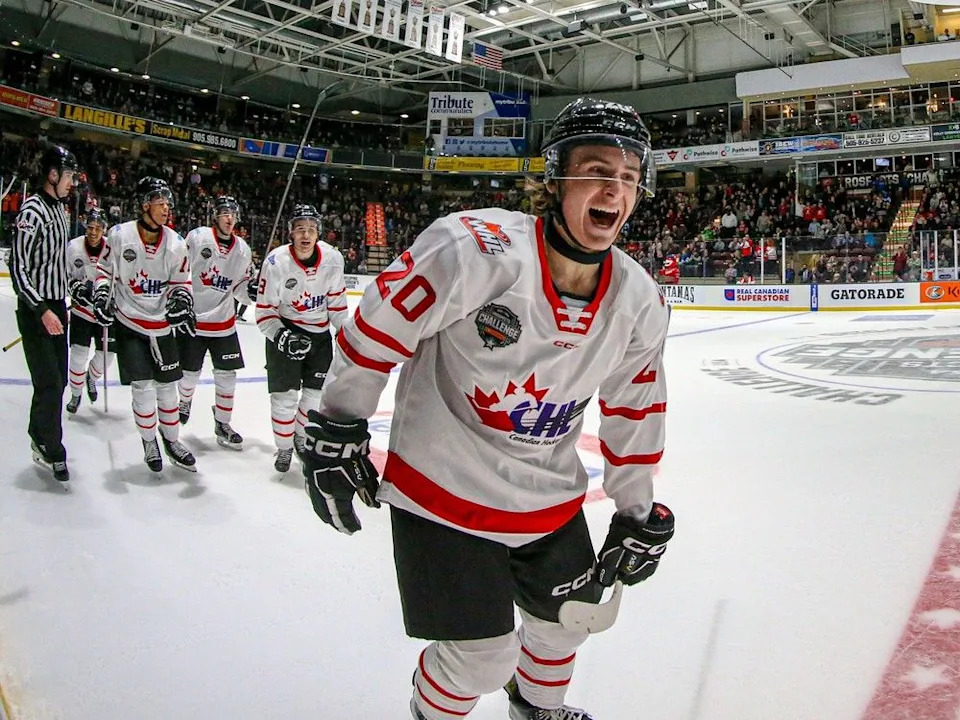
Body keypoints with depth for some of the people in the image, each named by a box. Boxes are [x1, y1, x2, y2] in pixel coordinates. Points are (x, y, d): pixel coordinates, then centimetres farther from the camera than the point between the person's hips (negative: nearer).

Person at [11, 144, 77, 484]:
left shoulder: (61, 210, 12)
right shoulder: (33, 211, -17)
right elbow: (18, 267, -20)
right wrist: (42, 310, -24)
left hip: (56, 306, 9)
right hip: (36, 310, -9)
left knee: (58, 378, 15)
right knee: (49, 383, -6)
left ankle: (40, 437, 30)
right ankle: (52, 452, 8)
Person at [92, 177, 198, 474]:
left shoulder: (175, 244, -4)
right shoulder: (119, 235, -10)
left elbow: (181, 281, 6)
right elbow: (104, 268, 5)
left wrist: (182, 301, -13)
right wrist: (101, 296, -8)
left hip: (162, 325, 3)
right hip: (129, 322, -2)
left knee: (167, 385, 9)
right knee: (142, 385, -4)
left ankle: (171, 440, 25)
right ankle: (149, 441, 17)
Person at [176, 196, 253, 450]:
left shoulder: (242, 249, 3)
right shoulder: (196, 237, -10)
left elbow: (240, 288, 8)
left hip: (224, 322, 3)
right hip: (192, 318, -3)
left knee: (227, 376, 3)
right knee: (190, 372, 9)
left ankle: (222, 424, 17)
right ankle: (184, 402, 42)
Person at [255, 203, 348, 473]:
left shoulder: (332, 259, -14)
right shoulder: (276, 262, -21)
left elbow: (336, 300, 1)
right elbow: (265, 311, -15)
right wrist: (281, 336, -30)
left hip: (319, 332, 3)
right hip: (284, 330, -3)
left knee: (317, 393, 10)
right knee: (285, 396, -4)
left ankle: (302, 436, 36)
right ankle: (284, 448, 18)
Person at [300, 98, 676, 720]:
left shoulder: (641, 300, -7)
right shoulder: (478, 247, -27)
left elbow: (635, 409, 6)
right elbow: (377, 325, -16)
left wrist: (637, 513, 10)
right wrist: (337, 432, -10)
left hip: (550, 498, 6)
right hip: (443, 488, -6)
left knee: (571, 612, 22)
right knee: (481, 655, 0)